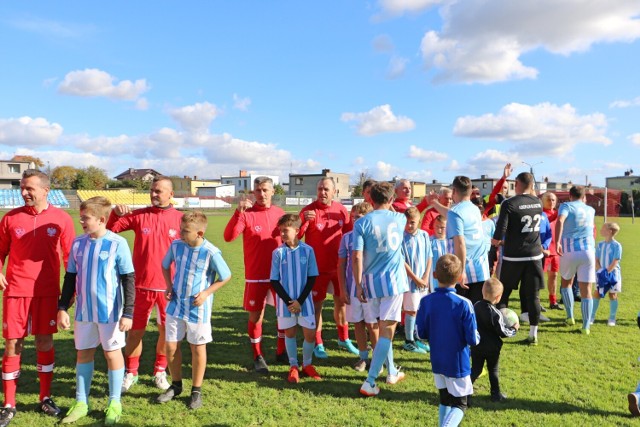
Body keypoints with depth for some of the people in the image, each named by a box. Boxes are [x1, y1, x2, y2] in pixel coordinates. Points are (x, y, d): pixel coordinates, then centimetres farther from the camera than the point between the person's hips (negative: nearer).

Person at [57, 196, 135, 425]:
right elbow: (70, 278, 11)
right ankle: (81, 402, 29)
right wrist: (62, 307, 7)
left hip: (109, 311, -4)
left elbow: (129, 281, -10)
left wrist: (128, 313, -13)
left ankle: (114, 403, 22)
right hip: (83, 311, 5)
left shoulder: (118, 243, -12)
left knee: (112, 353, 8)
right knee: (83, 354, 14)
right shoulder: (78, 243, 2)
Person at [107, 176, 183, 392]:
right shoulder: (138, 215, 1)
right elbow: (110, 229, 5)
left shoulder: (180, 219, -2)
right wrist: (116, 213, -14)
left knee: (166, 330, 9)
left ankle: (160, 371, 29)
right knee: (135, 330, 10)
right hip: (141, 285, 1)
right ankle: (131, 372, 29)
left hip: (169, 286, 0)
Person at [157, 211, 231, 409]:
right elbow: (165, 265, 14)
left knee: (198, 349, 7)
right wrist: (169, 286, 3)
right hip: (176, 305, 4)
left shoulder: (211, 253, -19)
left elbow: (226, 276, -8)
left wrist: (206, 293, -13)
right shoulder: (176, 245, -5)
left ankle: (196, 390, 26)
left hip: (198, 308, -4)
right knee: (170, 346, 10)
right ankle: (176, 385, 33)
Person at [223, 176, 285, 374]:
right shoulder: (246, 214, -9)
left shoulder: (279, 212, 2)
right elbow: (228, 237, -23)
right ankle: (258, 357, 24)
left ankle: (281, 351, 31)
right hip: (256, 275, -3)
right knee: (255, 316, 6)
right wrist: (238, 212, -32)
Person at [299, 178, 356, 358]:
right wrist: (303, 221, -36)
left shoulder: (341, 209, -1)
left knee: (342, 301, 15)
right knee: (317, 305, 4)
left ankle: (343, 339, 33)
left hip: (339, 266, 4)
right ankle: (318, 344, 20)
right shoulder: (308, 211, -13)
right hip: (317, 267, -4)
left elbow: (348, 234, 10)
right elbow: (296, 236, -20)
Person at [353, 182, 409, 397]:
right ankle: (369, 382, -5)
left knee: (383, 328, 19)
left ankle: (392, 371, 34)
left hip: (372, 282, 1)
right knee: (387, 330, 0)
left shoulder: (362, 223, -7)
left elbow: (357, 257, -11)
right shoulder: (400, 219, 1)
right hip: (394, 280, -1)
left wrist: (358, 284, -3)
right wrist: (389, 207, 43)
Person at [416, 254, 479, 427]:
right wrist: (476, 337, 5)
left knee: (444, 401, 22)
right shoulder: (464, 304, -21)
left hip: (437, 362, 4)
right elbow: (473, 339, -17)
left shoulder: (426, 301, -10)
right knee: (459, 405, 11)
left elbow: (421, 333, -3)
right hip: (458, 364, -4)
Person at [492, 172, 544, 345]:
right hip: (534, 255, 4)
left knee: (503, 293, 11)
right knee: (533, 295, 8)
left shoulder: (509, 204, -13)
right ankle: (533, 334, 13)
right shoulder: (538, 203, 4)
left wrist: (496, 241, 4)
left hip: (513, 256, -4)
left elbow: (499, 233, -18)